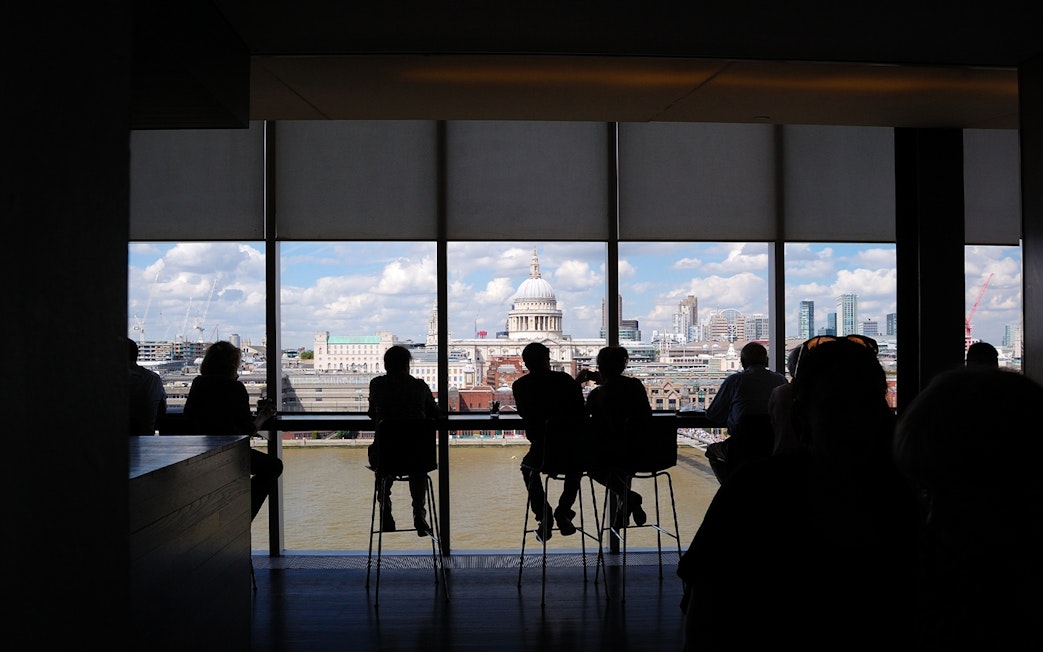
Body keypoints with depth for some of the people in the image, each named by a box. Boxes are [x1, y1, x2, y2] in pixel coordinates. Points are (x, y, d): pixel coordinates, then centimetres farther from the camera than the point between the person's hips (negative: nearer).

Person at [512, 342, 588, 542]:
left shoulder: (520, 386, -2)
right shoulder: (566, 380, 0)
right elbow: (582, 415, 4)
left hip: (542, 453, -1)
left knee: (527, 468, 34)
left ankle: (543, 515, 17)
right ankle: (563, 511, 20)